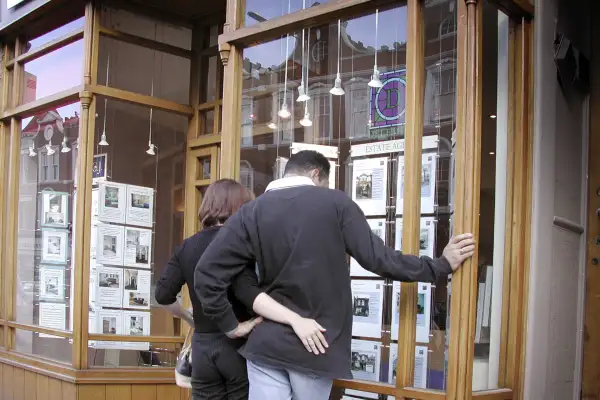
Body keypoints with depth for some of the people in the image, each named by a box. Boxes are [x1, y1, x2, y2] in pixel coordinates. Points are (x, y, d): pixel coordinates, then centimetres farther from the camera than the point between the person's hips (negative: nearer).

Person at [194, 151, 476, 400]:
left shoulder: (251, 212, 1)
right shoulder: (335, 203, -4)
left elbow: (206, 275, -6)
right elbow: (379, 260, -7)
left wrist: (232, 327, 5)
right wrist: (442, 265, 4)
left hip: (266, 345, 1)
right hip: (315, 345, -1)